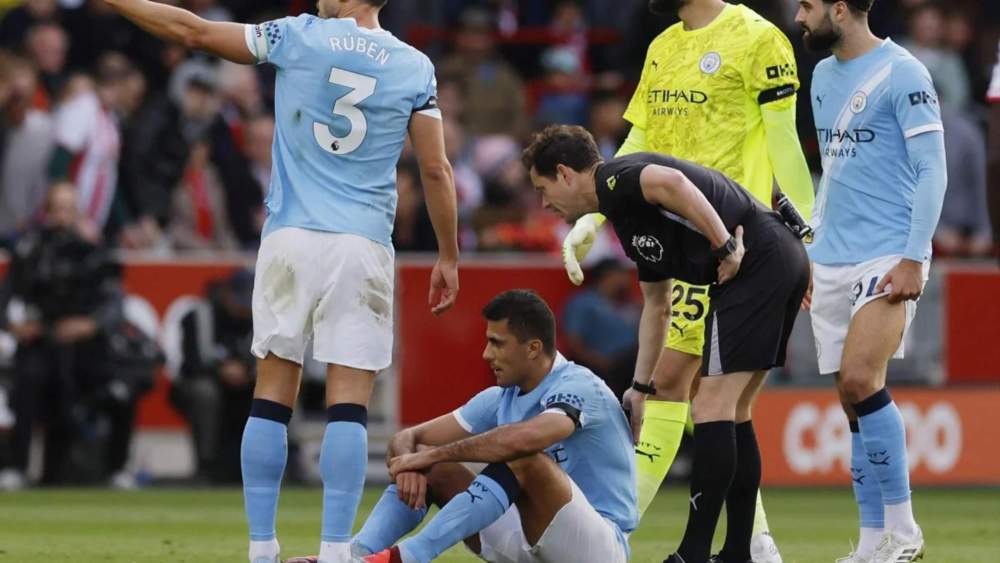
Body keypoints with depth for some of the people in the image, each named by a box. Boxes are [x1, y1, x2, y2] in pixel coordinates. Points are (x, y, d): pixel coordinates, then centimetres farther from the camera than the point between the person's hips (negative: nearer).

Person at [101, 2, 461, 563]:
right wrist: (449, 258, 11)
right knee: (348, 406, -2)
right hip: (363, 245, 0)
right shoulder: (415, 68, 3)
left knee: (272, 396, 6)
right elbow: (437, 169, 2)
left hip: (292, 238, 0)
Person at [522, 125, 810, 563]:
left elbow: (671, 182, -27)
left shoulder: (614, 182, -4)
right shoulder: (629, 218, 25)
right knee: (730, 414, 15)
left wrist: (725, 247, -22)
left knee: (712, 410, -8)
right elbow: (656, 306, 35)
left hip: (757, 261, -10)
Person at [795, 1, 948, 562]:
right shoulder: (824, 77, 15)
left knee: (860, 381, -20)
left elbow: (932, 171, -11)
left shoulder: (902, 74, -9)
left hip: (888, 258, -8)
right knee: (853, 401, 4)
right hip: (833, 261, 8)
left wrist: (913, 258, -17)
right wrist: (810, 251, 19)